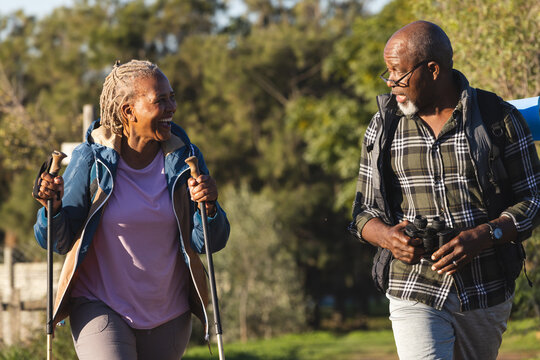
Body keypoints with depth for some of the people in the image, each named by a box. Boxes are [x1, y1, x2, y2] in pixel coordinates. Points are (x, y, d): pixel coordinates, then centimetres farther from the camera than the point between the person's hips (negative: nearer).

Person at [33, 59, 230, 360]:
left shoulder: (184, 159, -4)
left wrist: (208, 208, -24)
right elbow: (58, 242, -6)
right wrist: (53, 208, -26)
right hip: (100, 308, -3)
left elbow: (211, 243, -4)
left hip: (169, 318, 3)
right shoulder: (92, 160, -11)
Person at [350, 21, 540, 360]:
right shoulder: (383, 128, 5)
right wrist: (388, 236, -16)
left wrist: (484, 236, -19)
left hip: (487, 294, 0)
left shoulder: (500, 119, -3)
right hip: (415, 293, 0)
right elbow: (366, 210, 9)